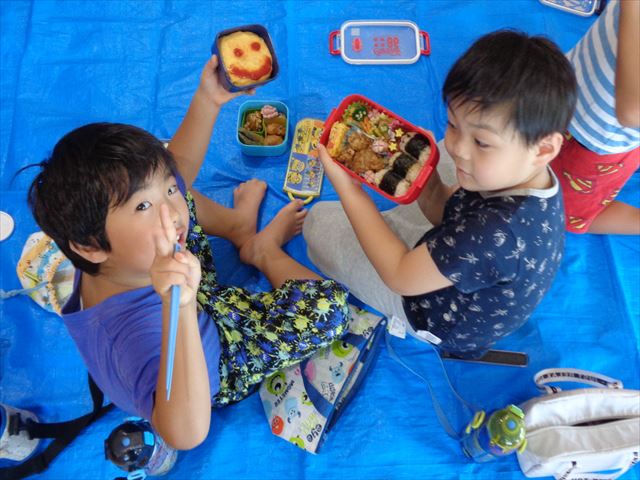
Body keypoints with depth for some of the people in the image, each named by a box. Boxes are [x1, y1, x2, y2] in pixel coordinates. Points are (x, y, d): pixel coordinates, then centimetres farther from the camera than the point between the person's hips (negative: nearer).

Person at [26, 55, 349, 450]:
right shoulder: (133, 329, -48)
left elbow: (176, 167, -8)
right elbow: (185, 434, -60)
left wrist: (208, 100, -19)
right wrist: (178, 309, -69)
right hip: (213, 369, -6)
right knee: (331, 304, -26)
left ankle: (240, 224, 34)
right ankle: (266, 251, 5)